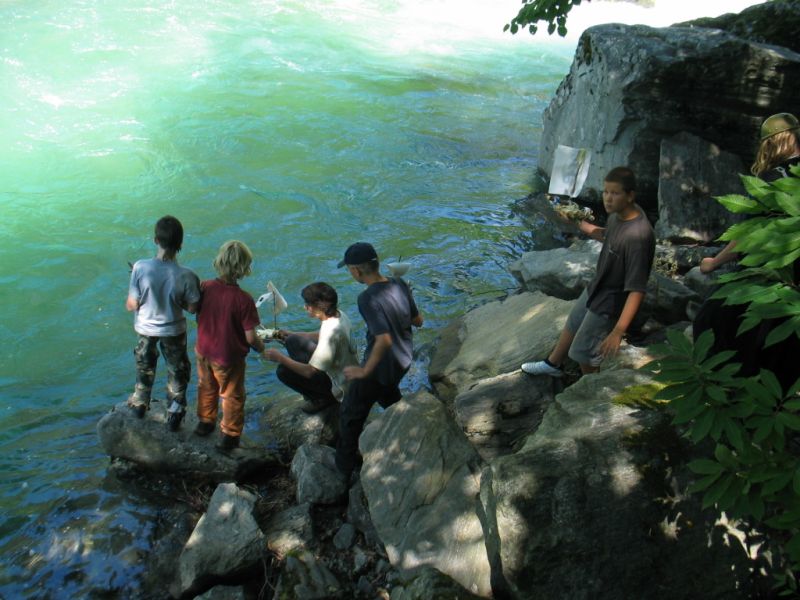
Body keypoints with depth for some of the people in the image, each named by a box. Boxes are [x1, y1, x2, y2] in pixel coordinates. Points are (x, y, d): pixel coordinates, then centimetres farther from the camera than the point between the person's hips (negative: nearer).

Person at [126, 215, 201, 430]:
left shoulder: (140, 267, -28)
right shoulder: (186, 275, -29)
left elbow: (131, 305, -18)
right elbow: (192, 308, -14)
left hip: (145, 328, 2)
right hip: (173, 331, -1)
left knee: (144, 365, 30)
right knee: (177, 371, 24)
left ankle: (140, 404, 50)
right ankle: (175, 413, 36)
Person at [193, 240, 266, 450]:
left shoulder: (205, 287, -16)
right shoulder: (243, 299, -29)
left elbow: (197, 316, 1)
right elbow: (250, 338, -24)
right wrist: (261, 348, -3)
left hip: (203, 351, 5)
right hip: (229, 358, -4)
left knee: (206, 388, 29)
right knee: (232, 396, 19)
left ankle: (205, 422, 50)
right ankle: (229, 435, 33)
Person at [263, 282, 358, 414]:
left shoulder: (331, 331, -34)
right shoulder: (338, 314, -7)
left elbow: (310, 371, -30)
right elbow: (320, 336, 16)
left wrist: (280, 358, -20)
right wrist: (290, 334, 10)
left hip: (340, 386, -9)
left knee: (283, 371, -12)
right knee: (292, 341, 9)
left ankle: (324, 398, 2)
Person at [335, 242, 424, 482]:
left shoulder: (368, 298, -30)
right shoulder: (399, 284, -8)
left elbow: (384, 339, -37)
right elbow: (418, 320, 2)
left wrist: (364, 371, -26)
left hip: (381, 366, -7)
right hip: (404, 359, 7)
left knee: (351, 414, 12)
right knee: (389, 394, 36)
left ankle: (343, 469, 24)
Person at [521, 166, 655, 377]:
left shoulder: (638, 236, -37)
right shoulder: (619, 213, -10)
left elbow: (637, 289, -35)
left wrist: (618, 331, -38)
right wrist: (579, 223, 14)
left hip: (610, 302, -9)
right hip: (596, 288, 9)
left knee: (583, 353, 10)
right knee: (572, 325, 30)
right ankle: (552, 364, 56)